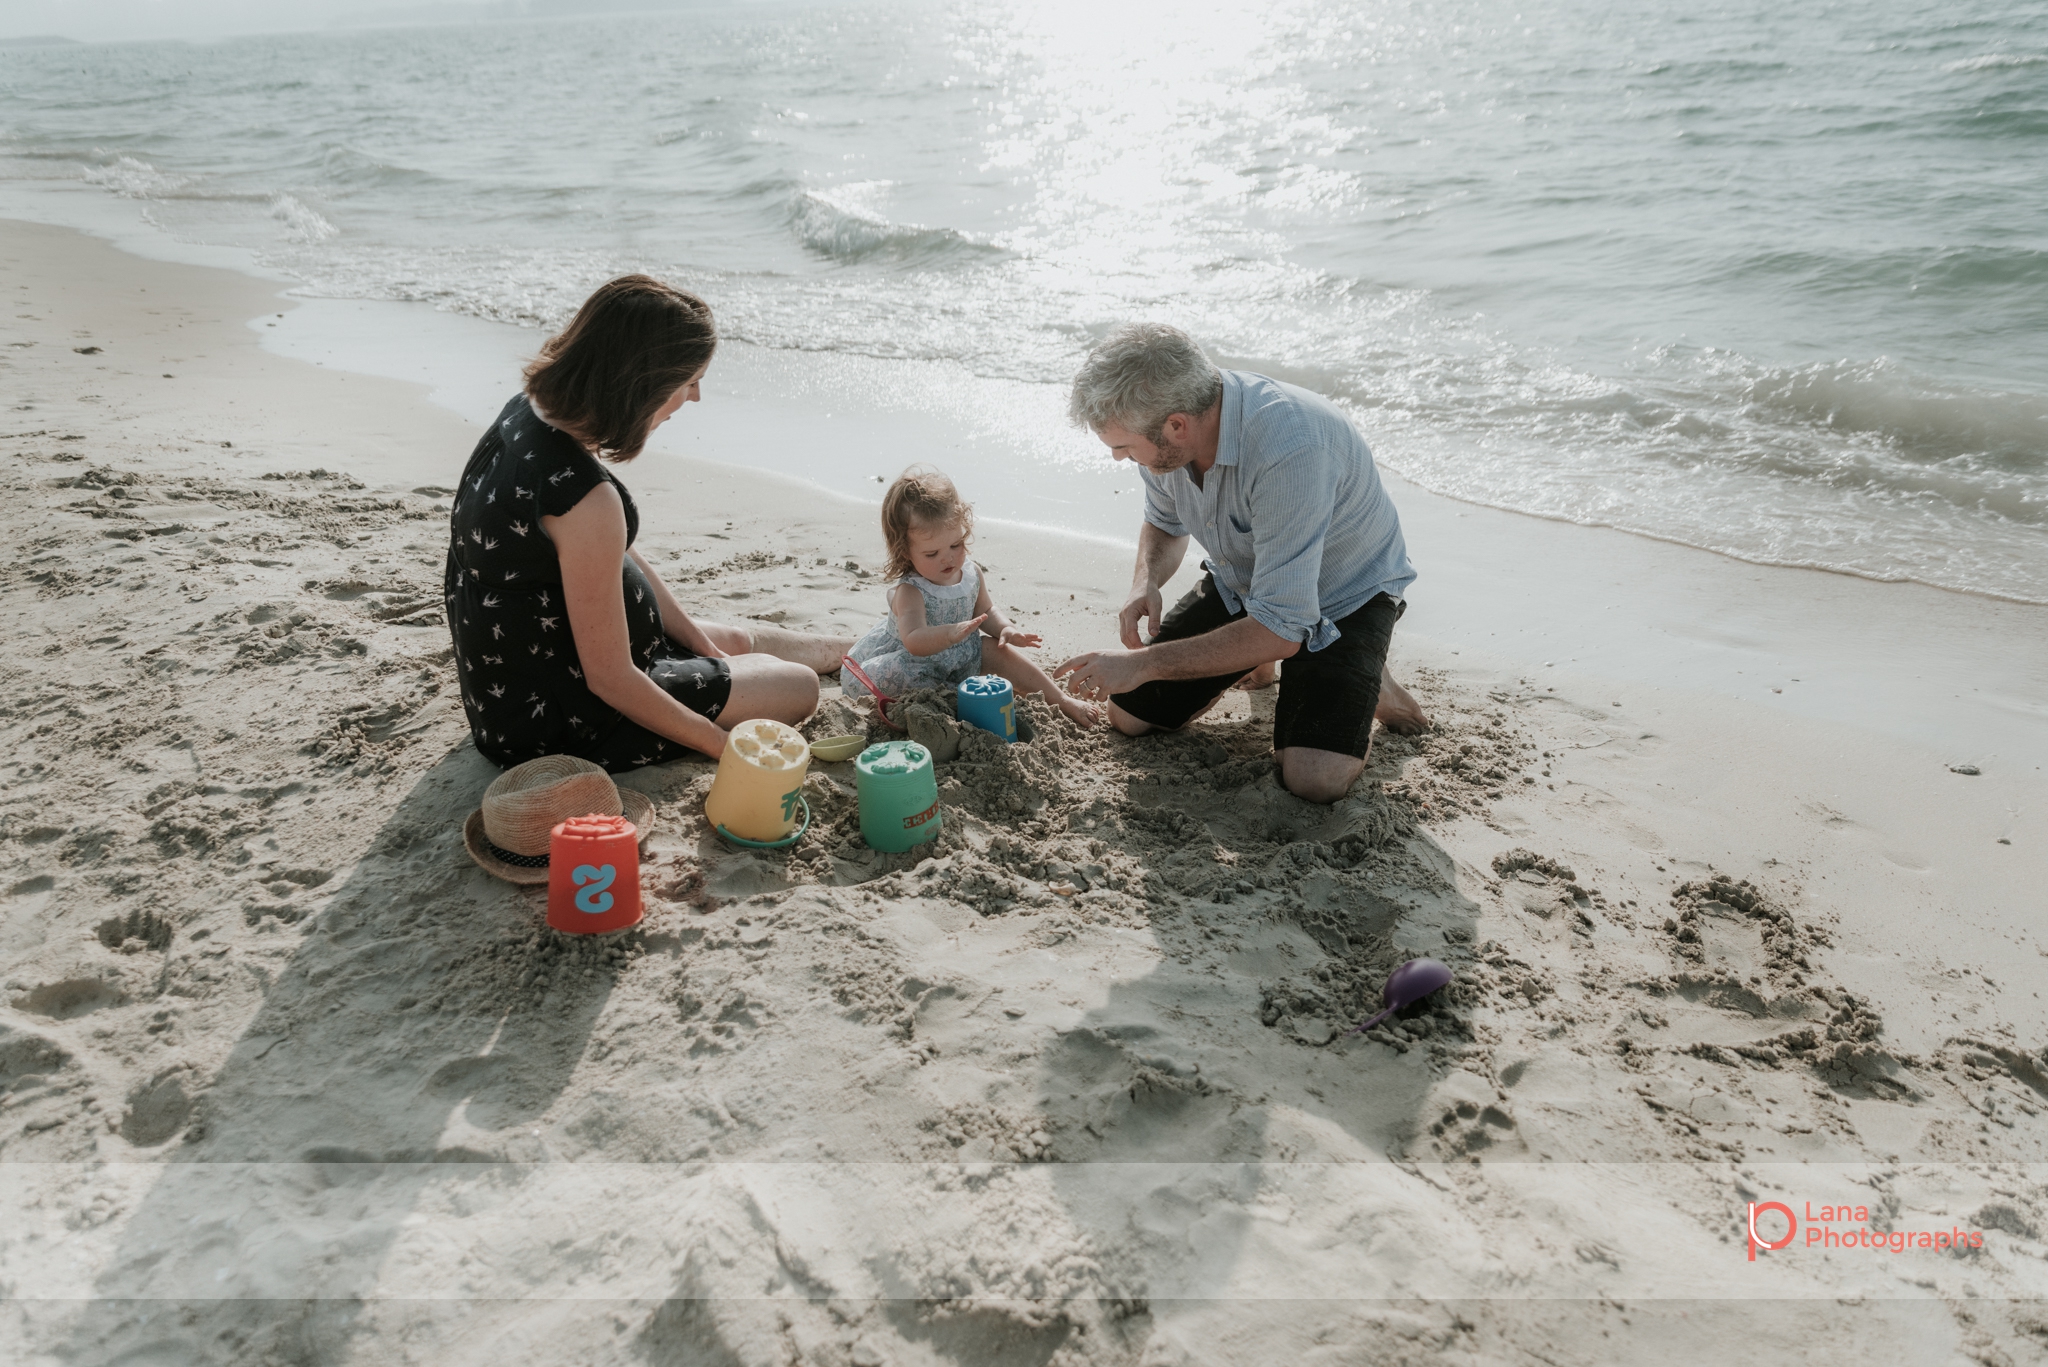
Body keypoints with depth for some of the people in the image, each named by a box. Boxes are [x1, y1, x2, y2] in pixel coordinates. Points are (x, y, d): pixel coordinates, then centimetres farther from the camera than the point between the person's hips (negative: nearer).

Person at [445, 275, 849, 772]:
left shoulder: (529, 410, -6)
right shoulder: (587, 497, -35)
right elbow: (611, 680, -27)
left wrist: (701, 641, 15)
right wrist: (724, 746, -14)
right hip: (558, 722, -9)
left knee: (739, 640, 29)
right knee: (799, 686, 4)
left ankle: (852, 651, 55)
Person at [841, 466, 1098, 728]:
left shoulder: (971, 573, -7)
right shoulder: (908, 591, -29)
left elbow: (984, 611, 12)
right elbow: (913, 641, -45)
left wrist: (1005, 630, -8)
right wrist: (951, 633, -62)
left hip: (956, 657, 6)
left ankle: (1063, 702, 8)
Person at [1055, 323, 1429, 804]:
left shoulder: (1289, 451, -41)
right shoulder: (1162, 428, -17)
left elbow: (1280, 631, -37)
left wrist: (1141, 664, -32)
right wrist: (1146, 583, -15)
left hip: (1344, 595, -6)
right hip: (1241, 584, 6)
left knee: (1314, 779, -25)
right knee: (1129, 715, 2)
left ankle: (1366, 685, 6)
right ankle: (1252, 667, 25)